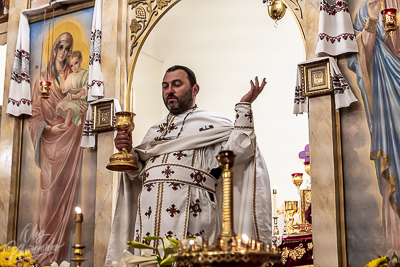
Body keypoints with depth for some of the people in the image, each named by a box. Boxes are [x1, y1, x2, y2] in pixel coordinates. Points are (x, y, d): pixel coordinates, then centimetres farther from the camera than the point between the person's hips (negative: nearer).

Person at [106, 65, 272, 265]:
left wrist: (244, 107, -4)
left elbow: (237, 151, -7)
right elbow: (137, 173, 24)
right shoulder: (154, 131, 27)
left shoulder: (211, 124, 11)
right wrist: (128, 151, 6)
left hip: (190, 211, -4)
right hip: (149, 212, 5)